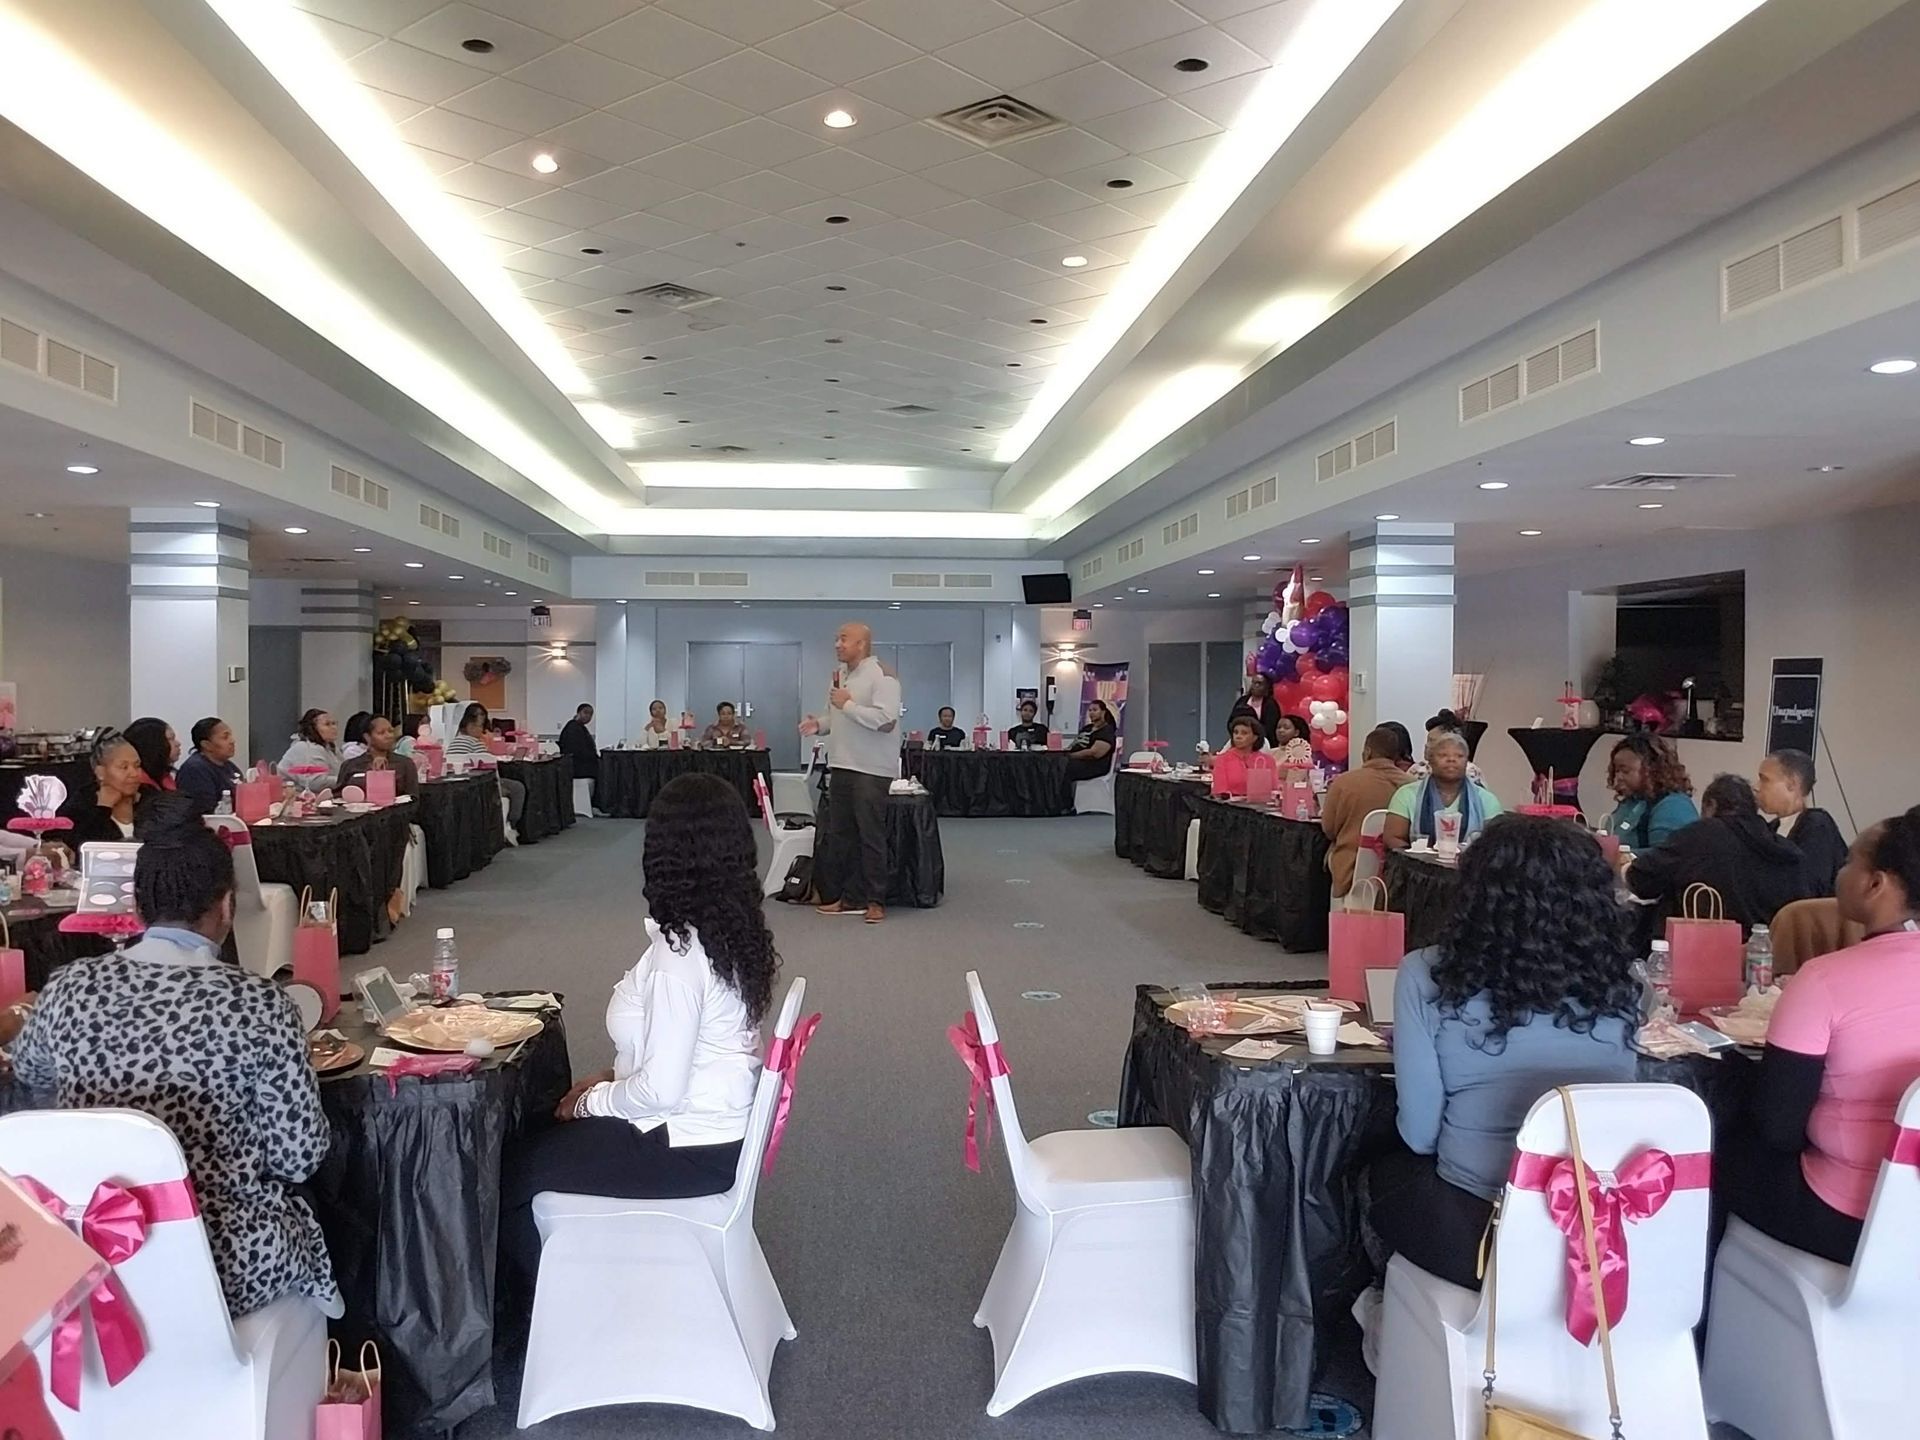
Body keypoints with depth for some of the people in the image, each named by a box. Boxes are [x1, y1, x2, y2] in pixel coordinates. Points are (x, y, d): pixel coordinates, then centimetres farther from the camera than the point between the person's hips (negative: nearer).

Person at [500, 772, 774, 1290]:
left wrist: (592, 1101, -7)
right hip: (722, 1127, 9)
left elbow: (660, 1089, -24)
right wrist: (612, 1079, 7)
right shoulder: (732, 928, 1)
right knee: (541, 1143, 20)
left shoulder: (679, 954, -26)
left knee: (505, 1174, 1)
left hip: (687, 1149, -9)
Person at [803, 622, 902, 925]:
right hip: (841, 766, 9)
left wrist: (848, 705, -17)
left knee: (871, 836, -3)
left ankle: (876, 900, 5)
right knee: (839, 835, 12)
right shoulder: (840, 676, 16)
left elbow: (885, 719, -23)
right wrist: (820, 724, 5)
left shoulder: (881, 676, -12)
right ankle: (851, 897, 22)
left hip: (871, 770, -9)